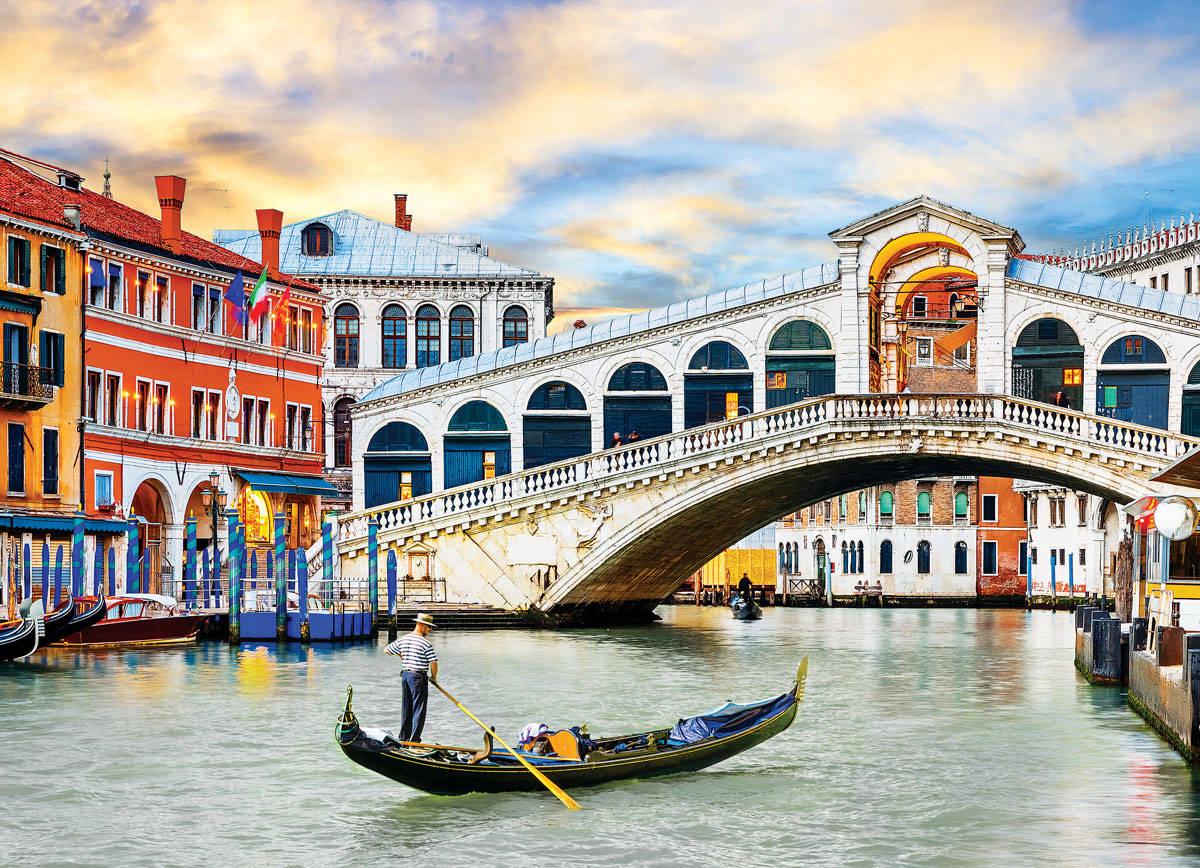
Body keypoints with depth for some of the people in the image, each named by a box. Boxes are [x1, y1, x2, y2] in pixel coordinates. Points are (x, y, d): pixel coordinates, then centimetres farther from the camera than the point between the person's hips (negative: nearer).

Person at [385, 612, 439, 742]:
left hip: (405, 676, 7)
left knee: (406, 710, 15)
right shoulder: (425, 643, -14)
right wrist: (433, 677, 3)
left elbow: (387, 650, 18)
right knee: (419, 711, -1)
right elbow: (433, 663, -16)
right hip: (419, 678, -7)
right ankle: (414, 740, -2)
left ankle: (404, 738, 20)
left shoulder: (402, 640, 5)